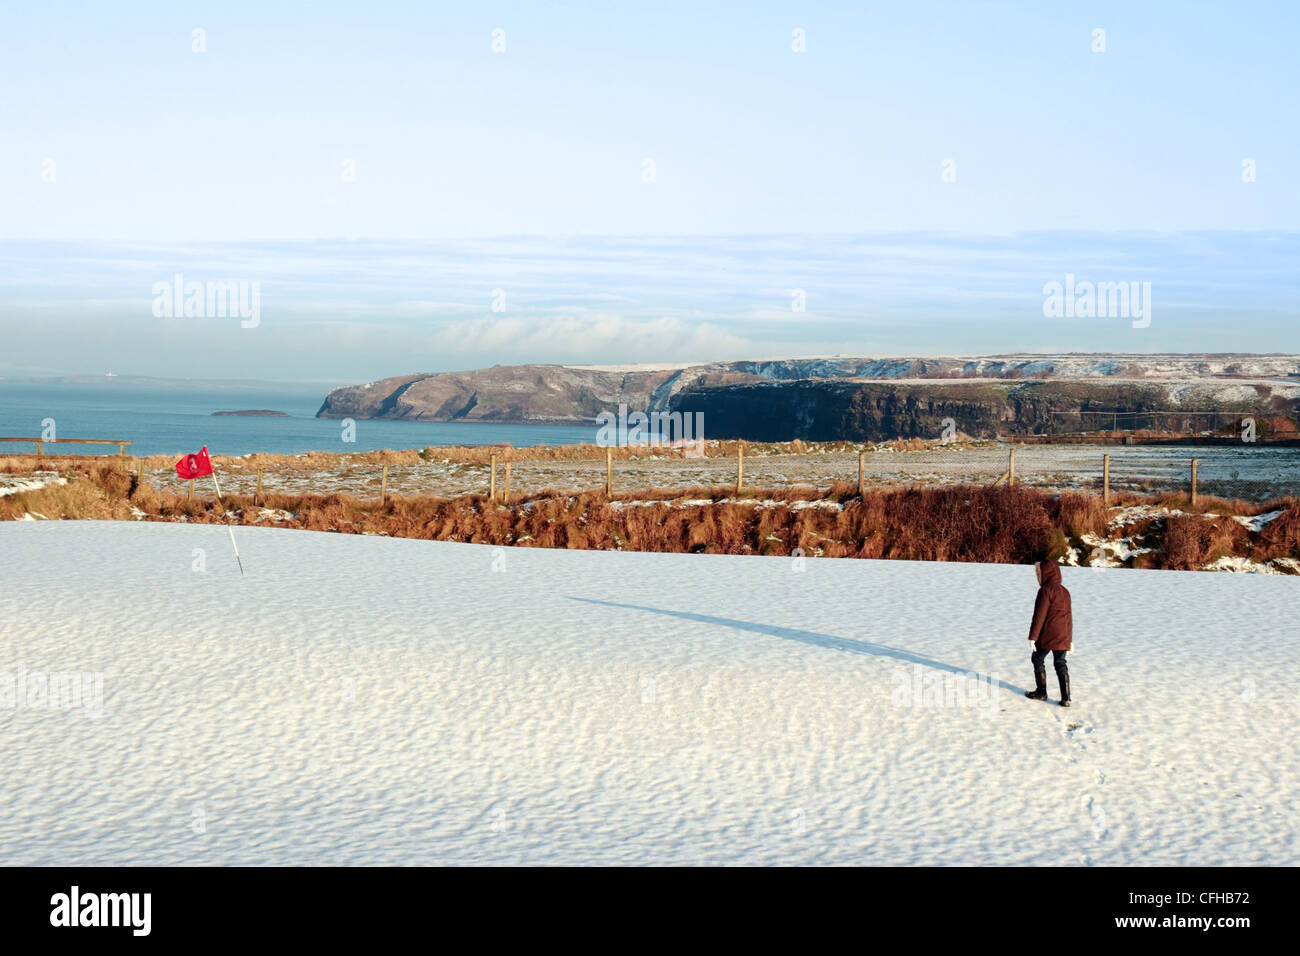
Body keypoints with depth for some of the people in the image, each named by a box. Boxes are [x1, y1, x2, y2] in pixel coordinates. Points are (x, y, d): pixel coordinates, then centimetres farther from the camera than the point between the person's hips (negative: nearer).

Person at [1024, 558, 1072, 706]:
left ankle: (1041, 692, 17)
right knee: (1060, 664, 9)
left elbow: (1039, 616, -16)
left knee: (1038, 659, 11)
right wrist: (1070, 639, 25)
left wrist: (1032, 637, -14)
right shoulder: (1064, 591, 13)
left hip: (1047, 635, -7)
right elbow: (1069, 617, 19)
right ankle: (1066, 698, 2)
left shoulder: (1046, 590, -13)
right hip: (1063, 636, 7)